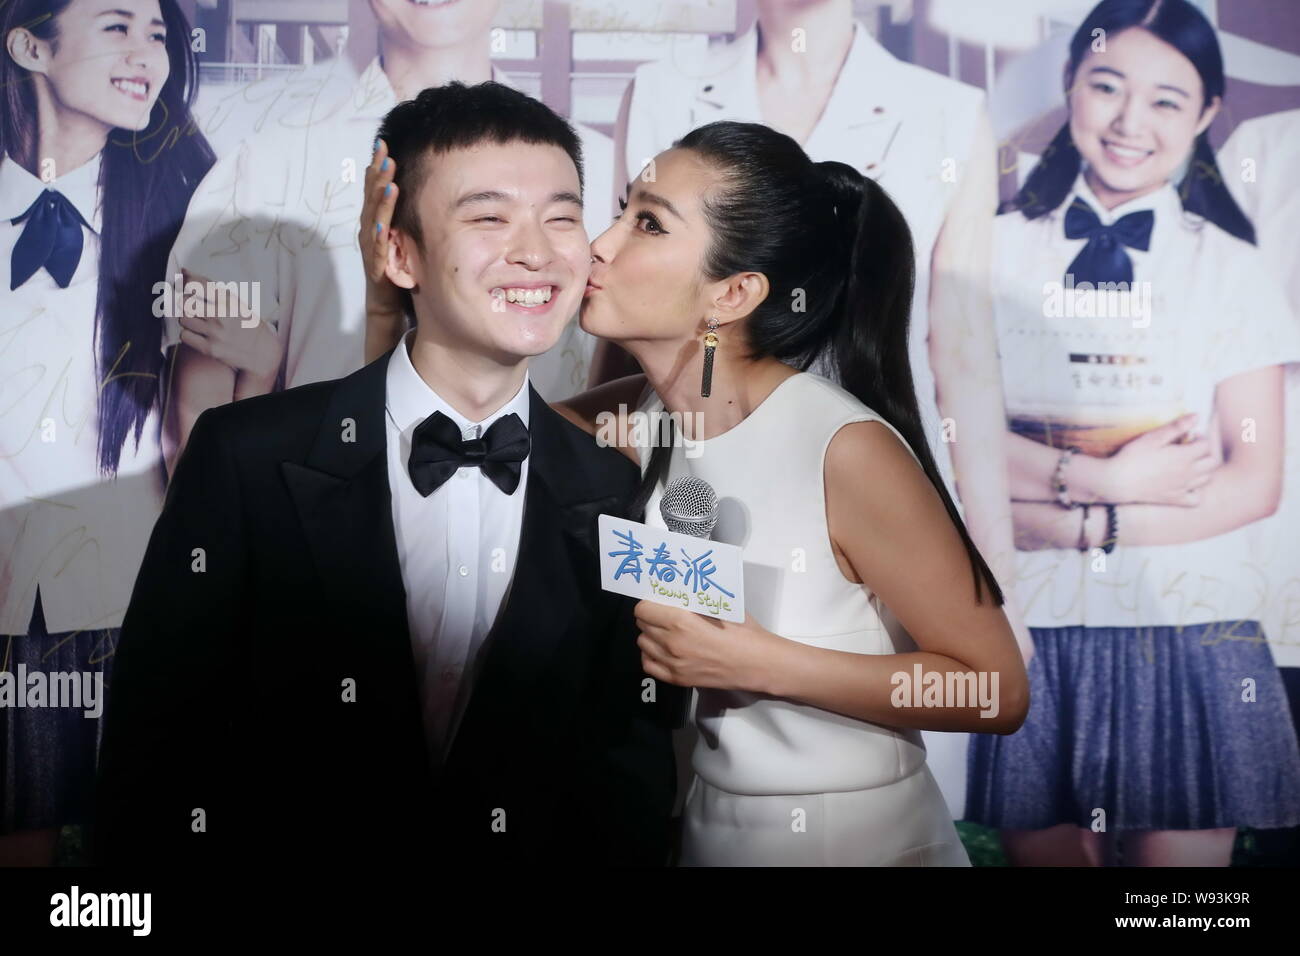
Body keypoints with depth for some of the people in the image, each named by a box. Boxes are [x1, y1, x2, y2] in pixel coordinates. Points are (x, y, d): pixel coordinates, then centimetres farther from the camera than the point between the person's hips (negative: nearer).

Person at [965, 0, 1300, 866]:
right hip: (1035, 633, 1)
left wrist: (1091, 525, -13)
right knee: (1041, 850, 10)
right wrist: (1103, 478, -15)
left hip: (1191, 634, 0)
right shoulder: (1000, 251, 4)